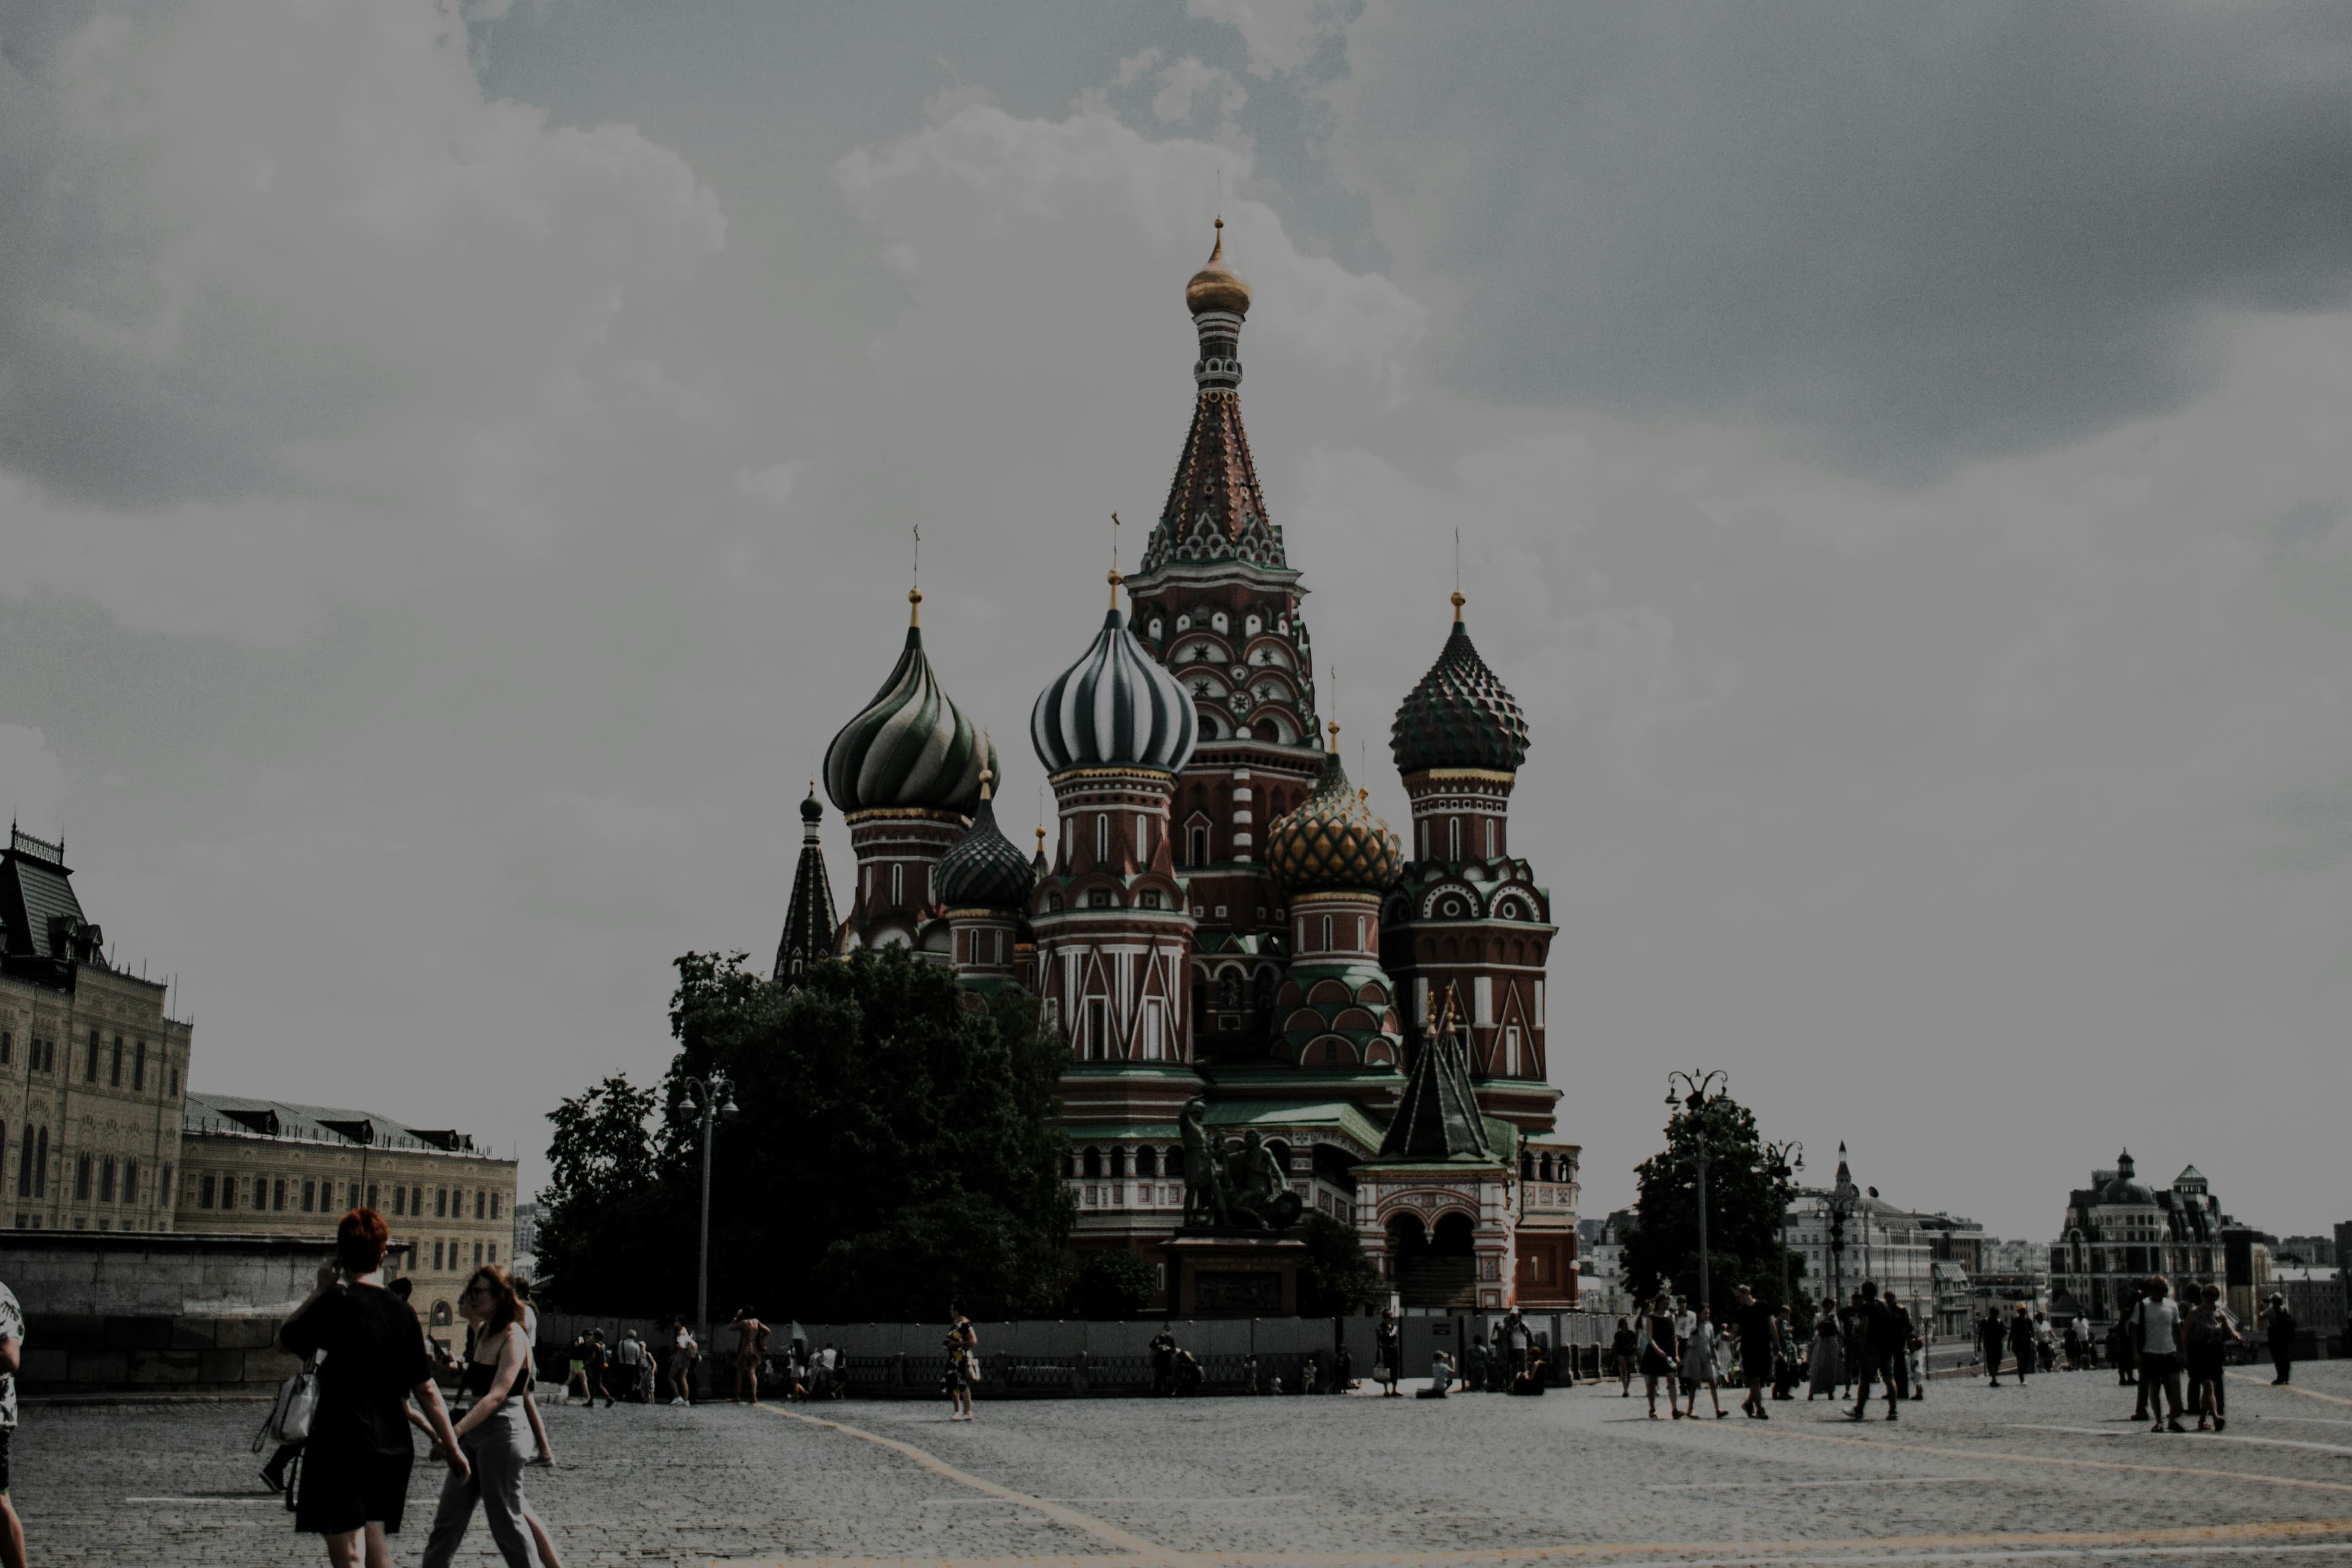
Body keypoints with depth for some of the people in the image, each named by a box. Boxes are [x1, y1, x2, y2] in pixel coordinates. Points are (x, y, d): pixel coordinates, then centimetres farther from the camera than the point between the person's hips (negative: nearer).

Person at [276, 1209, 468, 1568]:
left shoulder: (336, 1302, -10)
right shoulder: (402, 1312, 4)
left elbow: (284, 1341, 6)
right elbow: (426, 1390, 5)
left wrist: (320, 1289, 10)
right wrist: (451, 1446, 12)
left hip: (340, 1447, -5)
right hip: (391, 1450, 6)